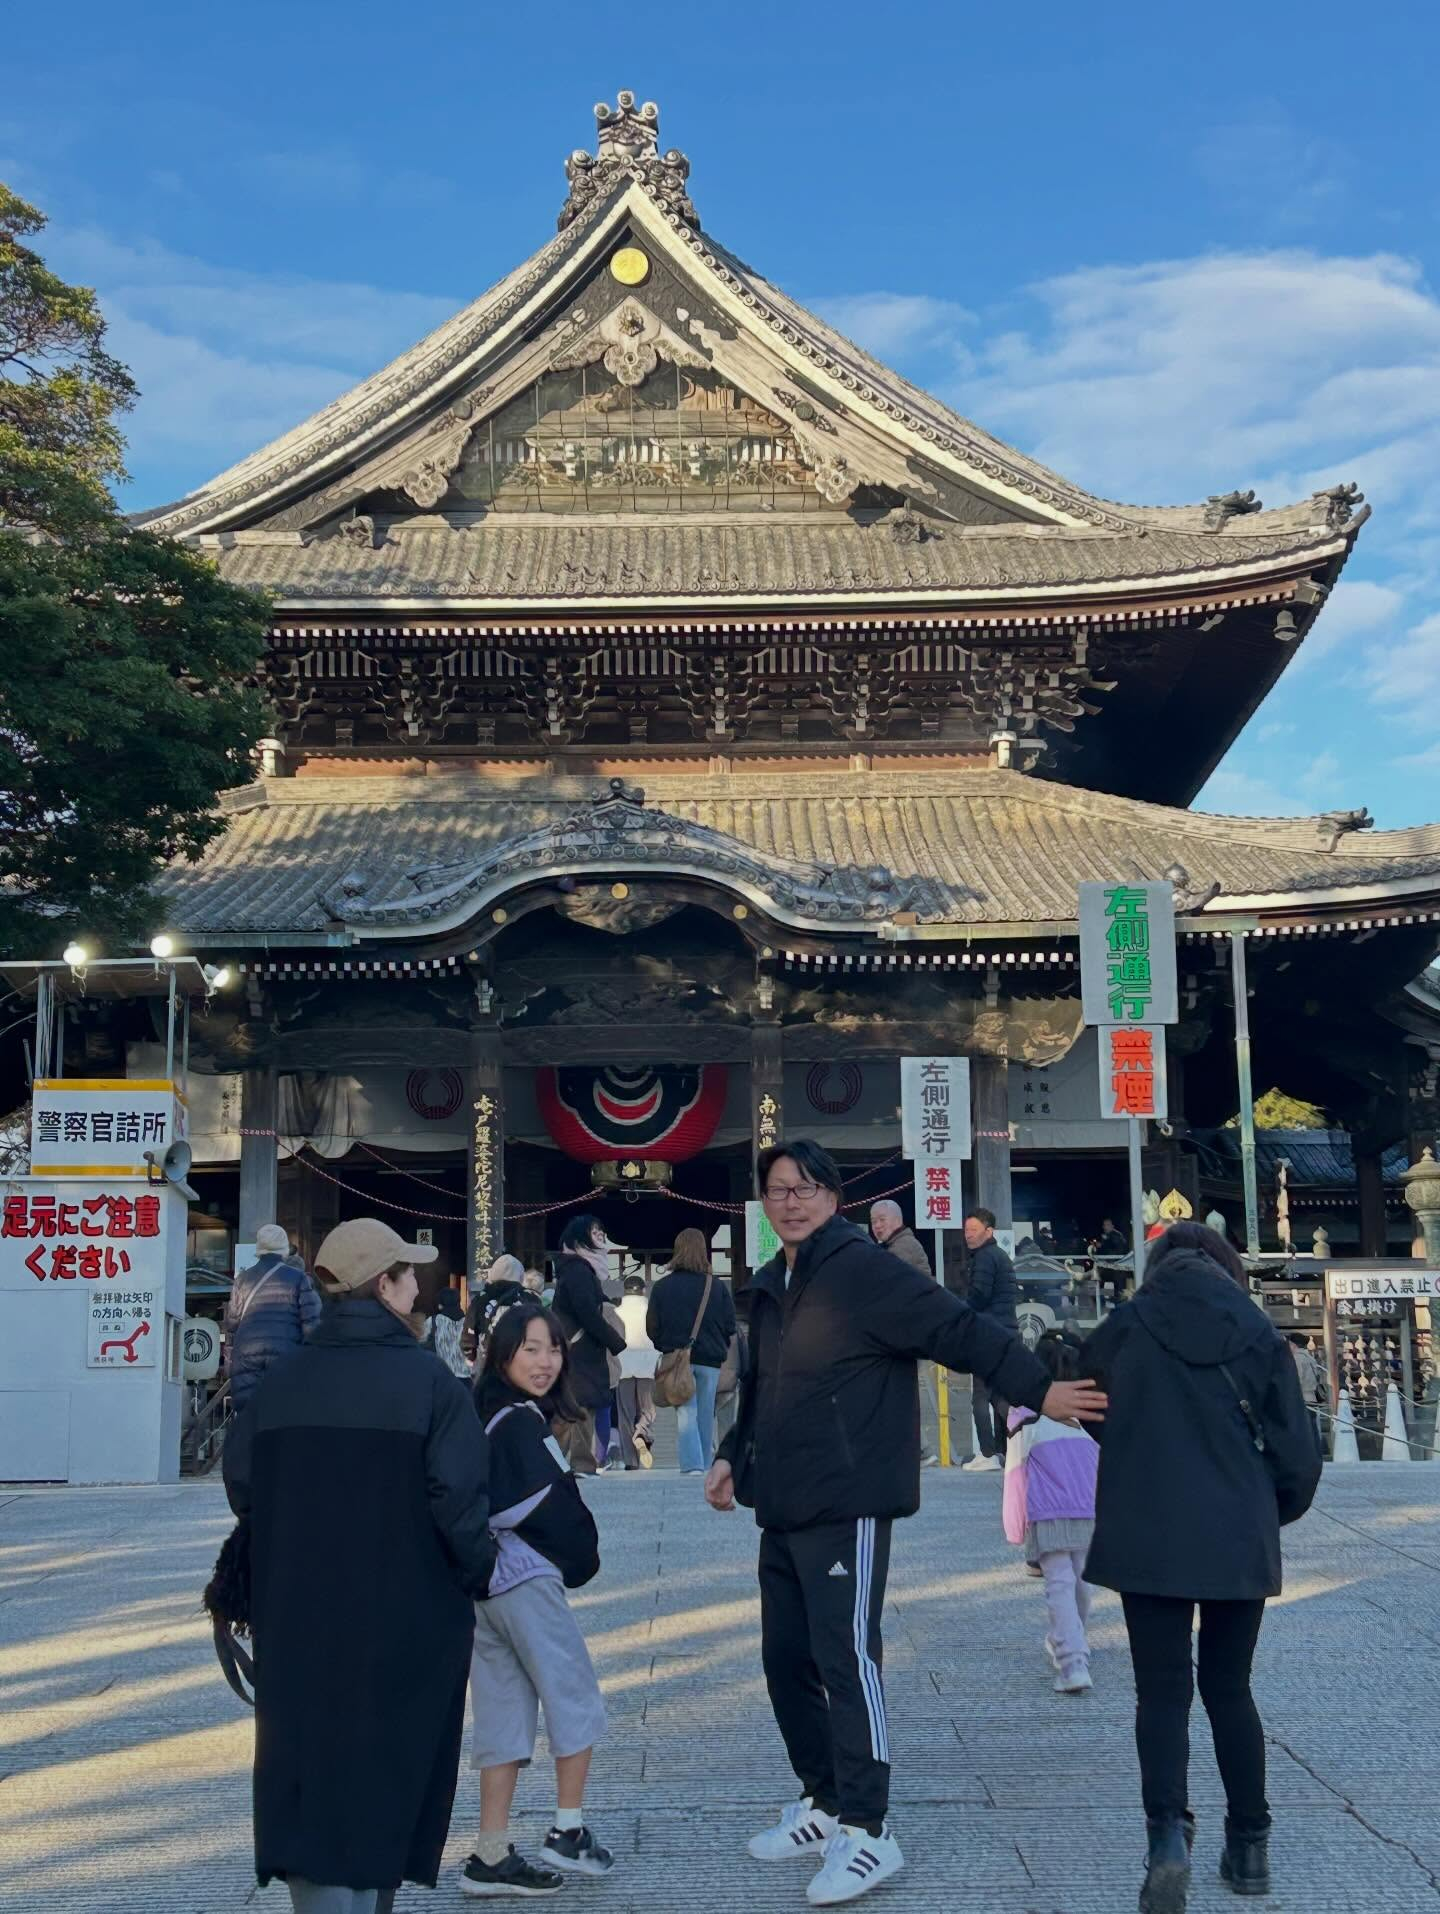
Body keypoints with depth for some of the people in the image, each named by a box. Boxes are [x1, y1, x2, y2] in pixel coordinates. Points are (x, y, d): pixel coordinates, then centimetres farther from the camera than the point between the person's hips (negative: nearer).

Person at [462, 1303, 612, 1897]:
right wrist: (582, 1561, 1)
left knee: (503, 1712, 11)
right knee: (575, 1697, 6)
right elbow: (554, 1510, -15)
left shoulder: (479, 1414, 11)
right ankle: (567, 1835, 12)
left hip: (478, 1580, 8)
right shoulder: (522, 1422, -15)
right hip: (525, 1579, -8)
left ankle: (492, 1857, 12)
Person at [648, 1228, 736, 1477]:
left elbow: (652, 1327, 1)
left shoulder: (662, 1286, -3)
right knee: (706, 1414, 11)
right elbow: (730, 1326, 3)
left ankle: (692, 1465, -15)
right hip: (710, 1360, 1)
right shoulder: (718, 1287, 0)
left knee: (686, 1412, -1)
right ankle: (706, 1465, 17)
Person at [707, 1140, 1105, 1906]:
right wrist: (733, 1457, 16)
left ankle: (867, 1833, 3)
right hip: (783, 1511, 9)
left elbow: (960, 1330, -17)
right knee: (786, 1660, 14)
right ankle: (824, 1802, 30)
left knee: (845, 1659, -8)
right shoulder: (770, 1287, 14)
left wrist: (1038, 1390, -21)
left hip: (846, 1508, -9)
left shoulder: (864, 1270, -13)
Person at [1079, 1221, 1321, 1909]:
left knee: (1163, 1690, 7)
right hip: (1240, 1541, 2)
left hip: (1148, 1541, -1)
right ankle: (1249, 1844, 22)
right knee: (1229, 1688, 18)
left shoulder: (1123, 1331, 0)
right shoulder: (1259, 1335, 2)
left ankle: (1169, 1832, -12)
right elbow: (1297, 1457, 2)